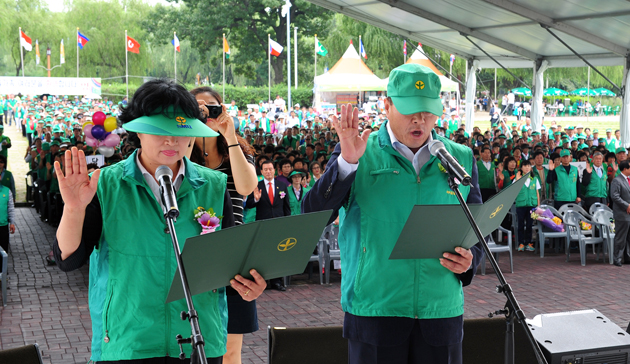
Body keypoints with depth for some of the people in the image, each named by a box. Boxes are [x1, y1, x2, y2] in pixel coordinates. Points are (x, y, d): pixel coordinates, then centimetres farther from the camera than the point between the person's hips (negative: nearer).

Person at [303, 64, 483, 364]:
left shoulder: (461, 159, 9)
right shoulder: (359, 154, 0)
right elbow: (312, 215, -9)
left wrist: (469, 261, -5)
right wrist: (347, 162, -20)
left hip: (442, 312, 3)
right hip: (373, 312, -2)